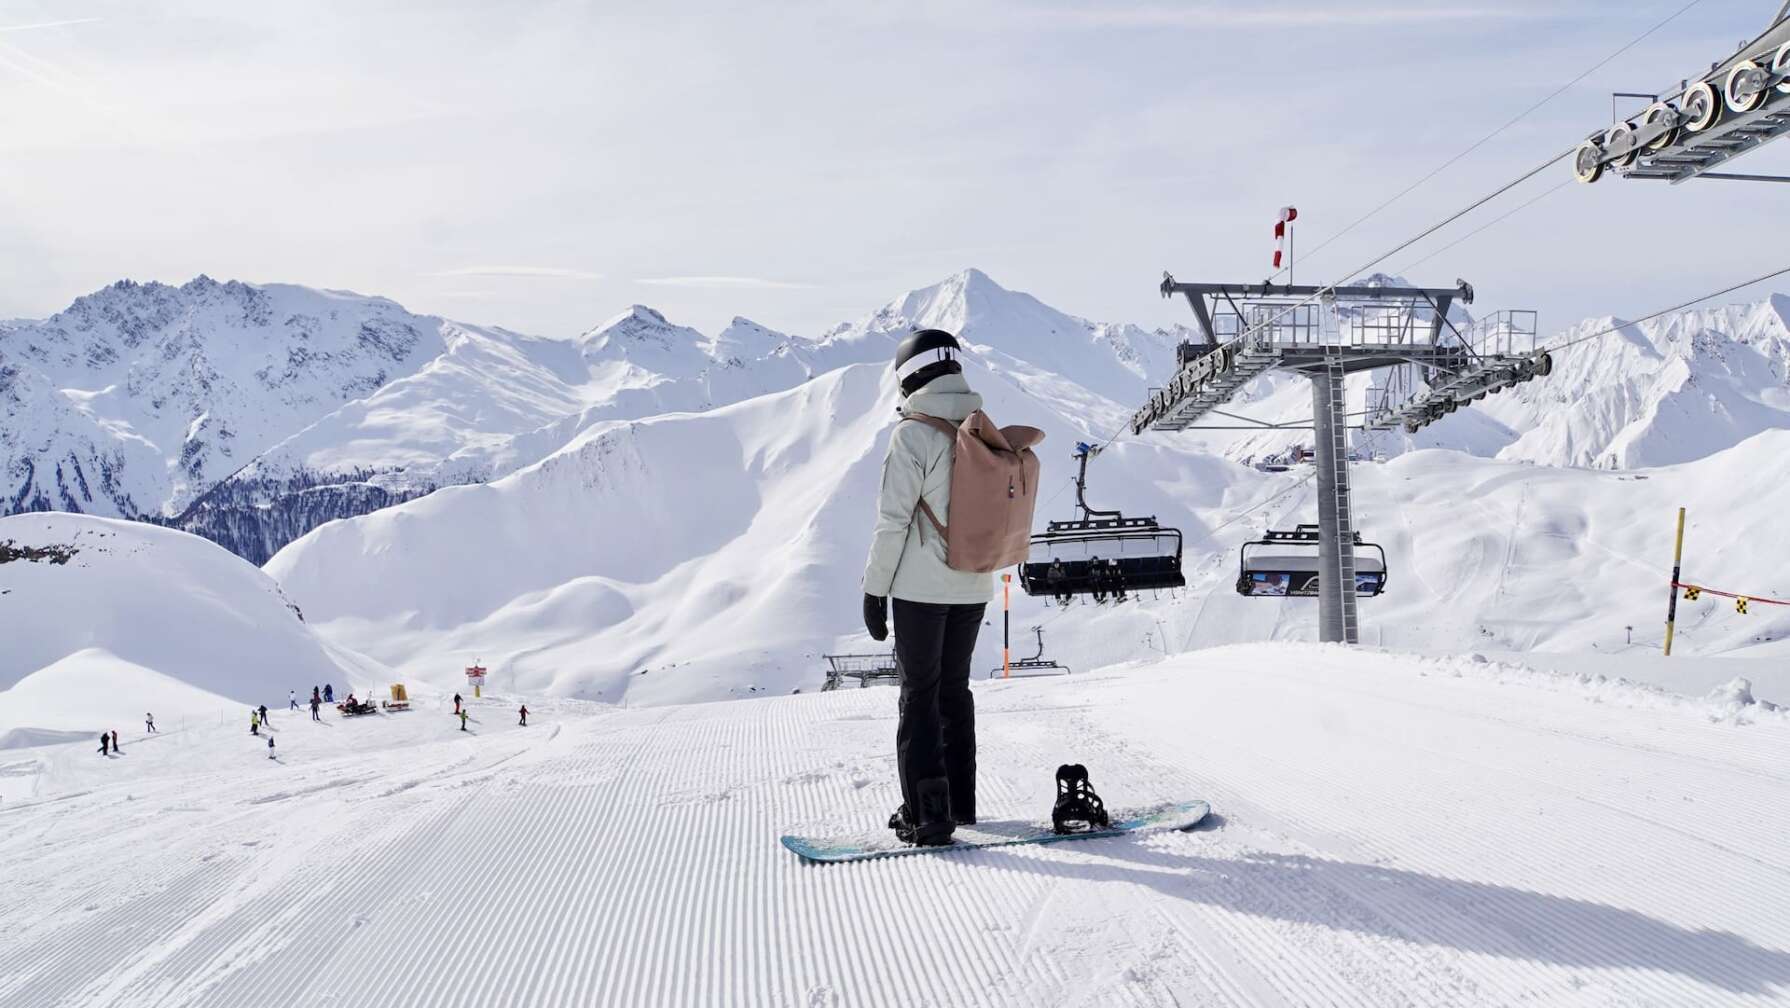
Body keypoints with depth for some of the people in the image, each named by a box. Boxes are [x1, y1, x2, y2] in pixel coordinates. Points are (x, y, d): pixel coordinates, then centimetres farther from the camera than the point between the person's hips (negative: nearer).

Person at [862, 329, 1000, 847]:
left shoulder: (913, 434, -15)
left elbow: (893, 520, -16)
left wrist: (874, 590, -8)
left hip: (921, 587, -6)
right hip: (974, 588, 6)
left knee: (920, 694, 2)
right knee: (955, 688, 18)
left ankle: (928, 814, 3)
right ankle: (961, 800, 26)